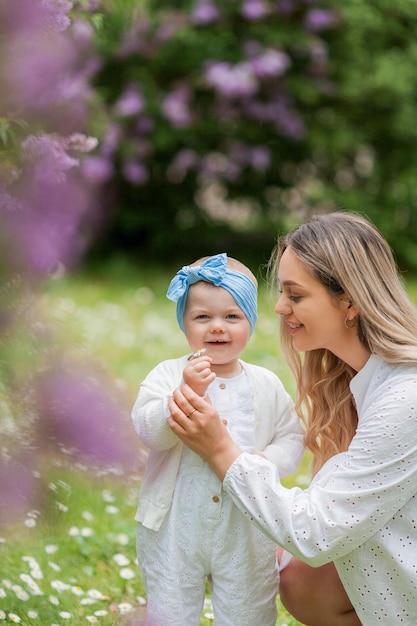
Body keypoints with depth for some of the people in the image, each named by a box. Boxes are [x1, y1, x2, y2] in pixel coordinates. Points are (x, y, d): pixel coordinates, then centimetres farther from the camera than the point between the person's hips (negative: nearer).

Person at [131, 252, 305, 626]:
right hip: (176, 528, -1)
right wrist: (187, 393, -34)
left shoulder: (266, 385, 1)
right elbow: (149, 431, -20)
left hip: (246, 529, 1)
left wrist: (265, 462, -17)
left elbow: (292, 439, 3)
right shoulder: (169, 375, -7)